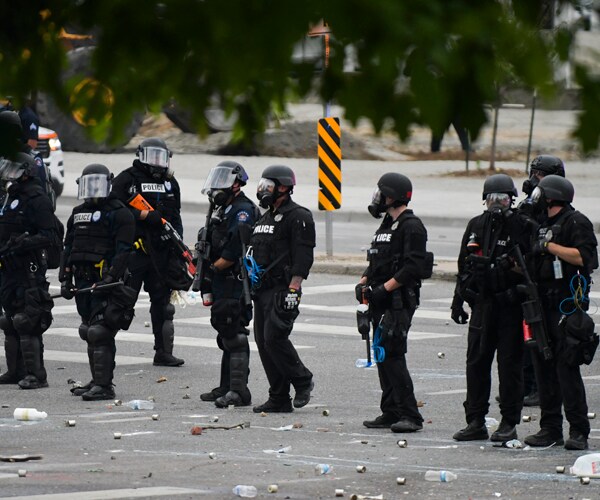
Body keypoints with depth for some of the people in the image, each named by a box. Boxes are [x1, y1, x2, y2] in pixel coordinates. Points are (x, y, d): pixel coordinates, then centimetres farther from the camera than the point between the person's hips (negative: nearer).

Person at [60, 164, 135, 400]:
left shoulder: (118, 213, -5)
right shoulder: (78, 213, 20)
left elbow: (123, 251, -13)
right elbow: (68, 248, 23)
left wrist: (110, 278, -22)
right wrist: (65, 278, 14)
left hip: (105, 283, -8)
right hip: (83, 282, 8)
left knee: (100, 333, -15)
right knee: (90, 332, 14)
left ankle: (104, 385, -17)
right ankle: (97, 381, 23)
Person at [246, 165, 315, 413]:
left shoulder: (298, 217, -9)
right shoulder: (266, 218, 21)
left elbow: (303, 256, -17)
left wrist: (293, 289, -23)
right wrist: (253, 283, 21)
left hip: (282, 290, -9)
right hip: (263, 290, 9)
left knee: (274, 338, -18)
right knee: (263, 341, 5)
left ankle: (302, 381, 0)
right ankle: (279, 399, 9)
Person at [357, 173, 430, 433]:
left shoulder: (411, 226, -11)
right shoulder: (387, 225, 19)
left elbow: (412, 267, -19)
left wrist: (384, 288, -21)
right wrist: (364, 282, 7)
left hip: (399, 301, -10)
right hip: (381, 302, 10)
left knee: (392, 355, -15)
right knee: (382, 355, 10)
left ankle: (410, 415, -14)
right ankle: (390, 412, 15)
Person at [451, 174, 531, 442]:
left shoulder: (521, 226, -5)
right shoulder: (476, 226, 11)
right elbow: (464, 266, 17)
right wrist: (458, 299, 16)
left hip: (510, 306, -5)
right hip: (482, 304, 5)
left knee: (510, 364, -1)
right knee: (476, 362, 7)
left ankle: (509, 423, 6)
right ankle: (475, 422, 14)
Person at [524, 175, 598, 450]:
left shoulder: (575, 222, -7)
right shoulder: (544, 225, 19)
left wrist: (549, 246, -17)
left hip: (567, 304, -9)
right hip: (543, 304, 9)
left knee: (567, 367, -11)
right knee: (544, 366, 8)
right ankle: (550, 427, 14)